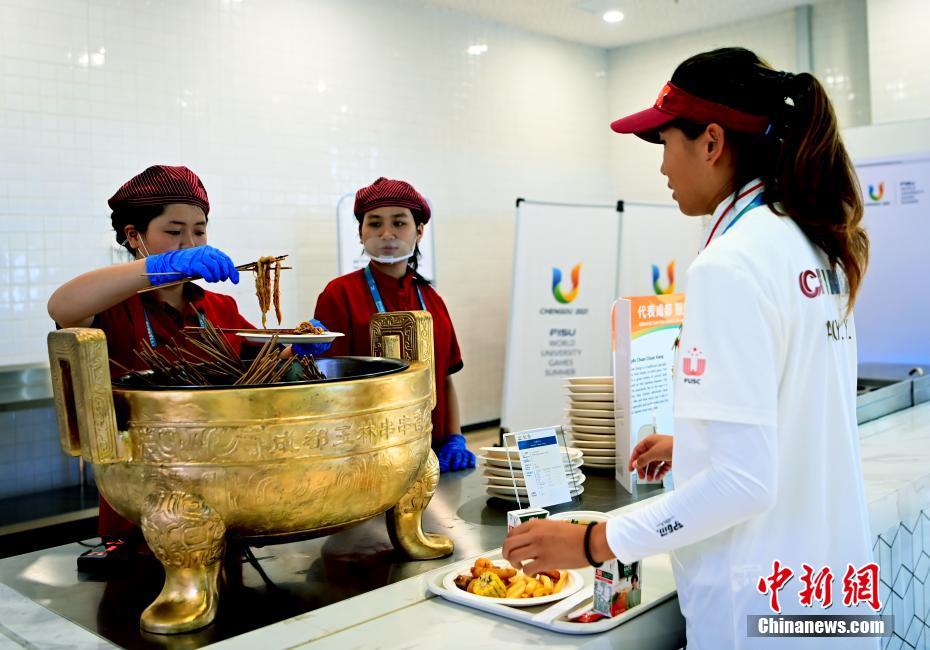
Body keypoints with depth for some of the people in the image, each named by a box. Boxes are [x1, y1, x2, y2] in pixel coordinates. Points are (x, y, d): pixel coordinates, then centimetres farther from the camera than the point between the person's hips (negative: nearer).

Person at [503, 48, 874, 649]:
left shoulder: (730, 265, -22)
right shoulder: (816, 245, 5)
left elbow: (744, 480, -25)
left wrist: (593, 543, -19)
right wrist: (691, 444, 24)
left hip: (765, 598, -8)